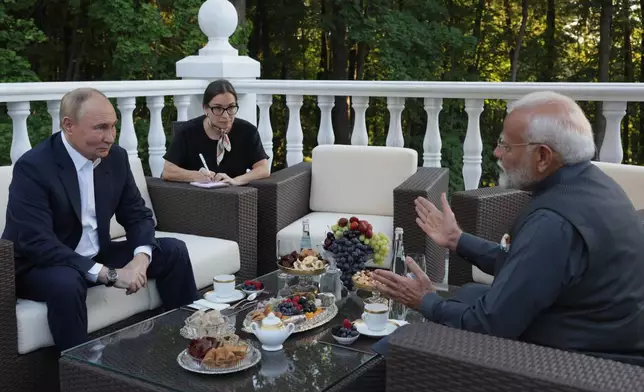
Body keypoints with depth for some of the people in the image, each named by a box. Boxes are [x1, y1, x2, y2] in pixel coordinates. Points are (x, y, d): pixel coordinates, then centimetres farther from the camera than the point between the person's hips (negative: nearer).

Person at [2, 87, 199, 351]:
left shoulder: (116, 157, -3)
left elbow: (138, 215, 4)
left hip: (97, 257, 7)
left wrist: (141, 257, -19)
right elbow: (37, 243, -30)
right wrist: (108, 274, -33)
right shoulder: (33, 167, -22)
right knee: (66, 283, -39)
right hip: (40, 265, -6)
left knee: (173, 251, -1)